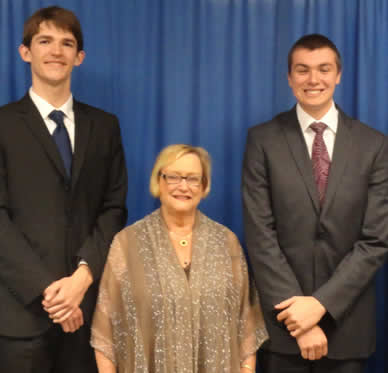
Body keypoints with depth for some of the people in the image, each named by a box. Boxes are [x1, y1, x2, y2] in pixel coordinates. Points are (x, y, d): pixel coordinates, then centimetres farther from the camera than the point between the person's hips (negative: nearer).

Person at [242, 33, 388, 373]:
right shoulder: (263, 140, -3)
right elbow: (260, 235, -8)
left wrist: (322, 303, -15)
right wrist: (298, 313, -14)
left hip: (346, 322, 1)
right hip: (282, 318, -1)